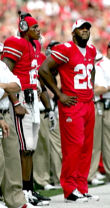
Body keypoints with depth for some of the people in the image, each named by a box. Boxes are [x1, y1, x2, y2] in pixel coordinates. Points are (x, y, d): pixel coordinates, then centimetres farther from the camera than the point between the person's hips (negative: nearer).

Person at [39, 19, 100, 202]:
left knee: (86, 147, 7)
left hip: (88, 104, 8)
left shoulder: (91, 51, 14)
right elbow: (43, 70, -14)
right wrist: (60, 95, -11)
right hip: (72, 104, -8)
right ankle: (70, 190, -4)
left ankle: (82, 188, 13)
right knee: (73, 146, -10)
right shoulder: (65, 50, -11)